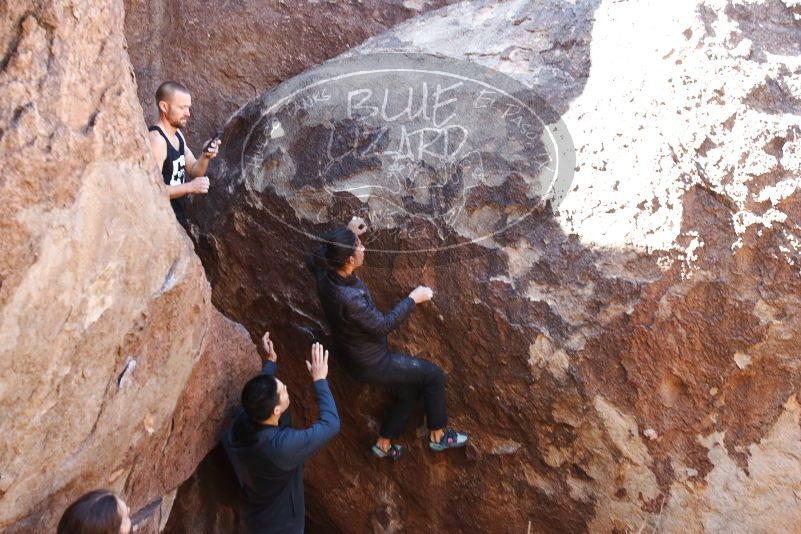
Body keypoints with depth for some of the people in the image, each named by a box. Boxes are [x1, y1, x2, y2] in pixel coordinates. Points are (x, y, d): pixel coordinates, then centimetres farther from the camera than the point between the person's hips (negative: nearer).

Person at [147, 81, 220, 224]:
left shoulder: (177, 134, 9)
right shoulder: (155, 140, -20)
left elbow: (194, 171, 13)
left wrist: (205, 157, -7)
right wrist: (190, 187, -24)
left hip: (178, 217, 9)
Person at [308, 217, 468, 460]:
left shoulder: (325, 274, -14)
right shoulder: (349, 298, -38)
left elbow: (313, 259, 12)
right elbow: (383, 325, -25)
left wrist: (348, 233, 7)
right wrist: (412, 299, -13)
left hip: (358, 355, 9)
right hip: (370, 364, -9)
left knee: (408, 389, 24)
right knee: (433, 374, 4)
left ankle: (383, 444, 34)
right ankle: (438, 436, 20)